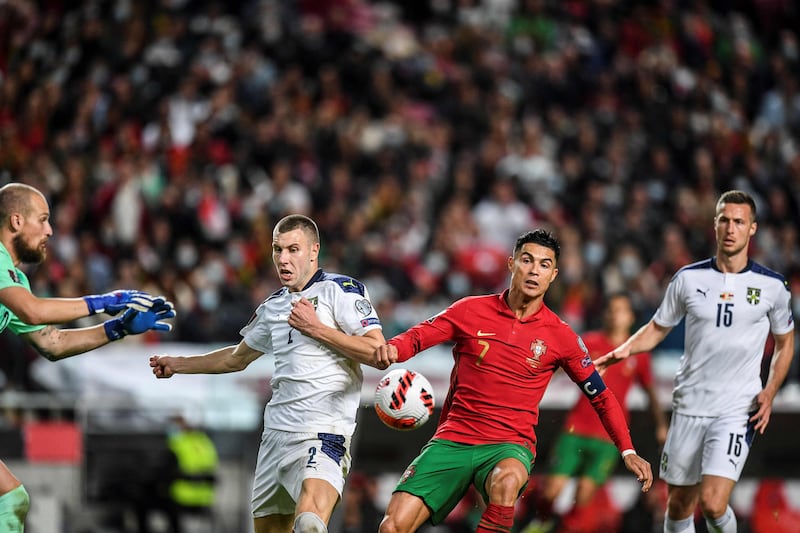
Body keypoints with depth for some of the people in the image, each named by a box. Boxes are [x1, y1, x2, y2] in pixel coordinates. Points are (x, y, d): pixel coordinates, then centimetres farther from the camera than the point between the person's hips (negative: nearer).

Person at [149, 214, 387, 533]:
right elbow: (237, 357, 36)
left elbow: (378, 353, -13)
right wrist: (177, 364, 40)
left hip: (323, 434, -8)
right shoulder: (273, 306, 19)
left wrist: (317, 329, -14)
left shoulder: (341, 290, -3)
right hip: (276, 434, 8)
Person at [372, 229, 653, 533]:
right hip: (453, 438, 1)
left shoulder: (560, 336, 3)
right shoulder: (471, 310, 4)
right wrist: (392, 348, -17)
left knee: (506, 481, -40)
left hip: (510, 446, -1)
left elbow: (601, 397, 12)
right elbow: (417, 337, 7)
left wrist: (627, 451, 3)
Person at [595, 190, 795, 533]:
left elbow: (785, 341, 12)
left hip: (738, 411, -2)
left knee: (713, 504, -18)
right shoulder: (689, 279, 2)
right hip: (689, 407, 3)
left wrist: (770, 392, -1)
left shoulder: (771, 286, -1)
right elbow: (657, 328, 13)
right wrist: (624, 350, -7)